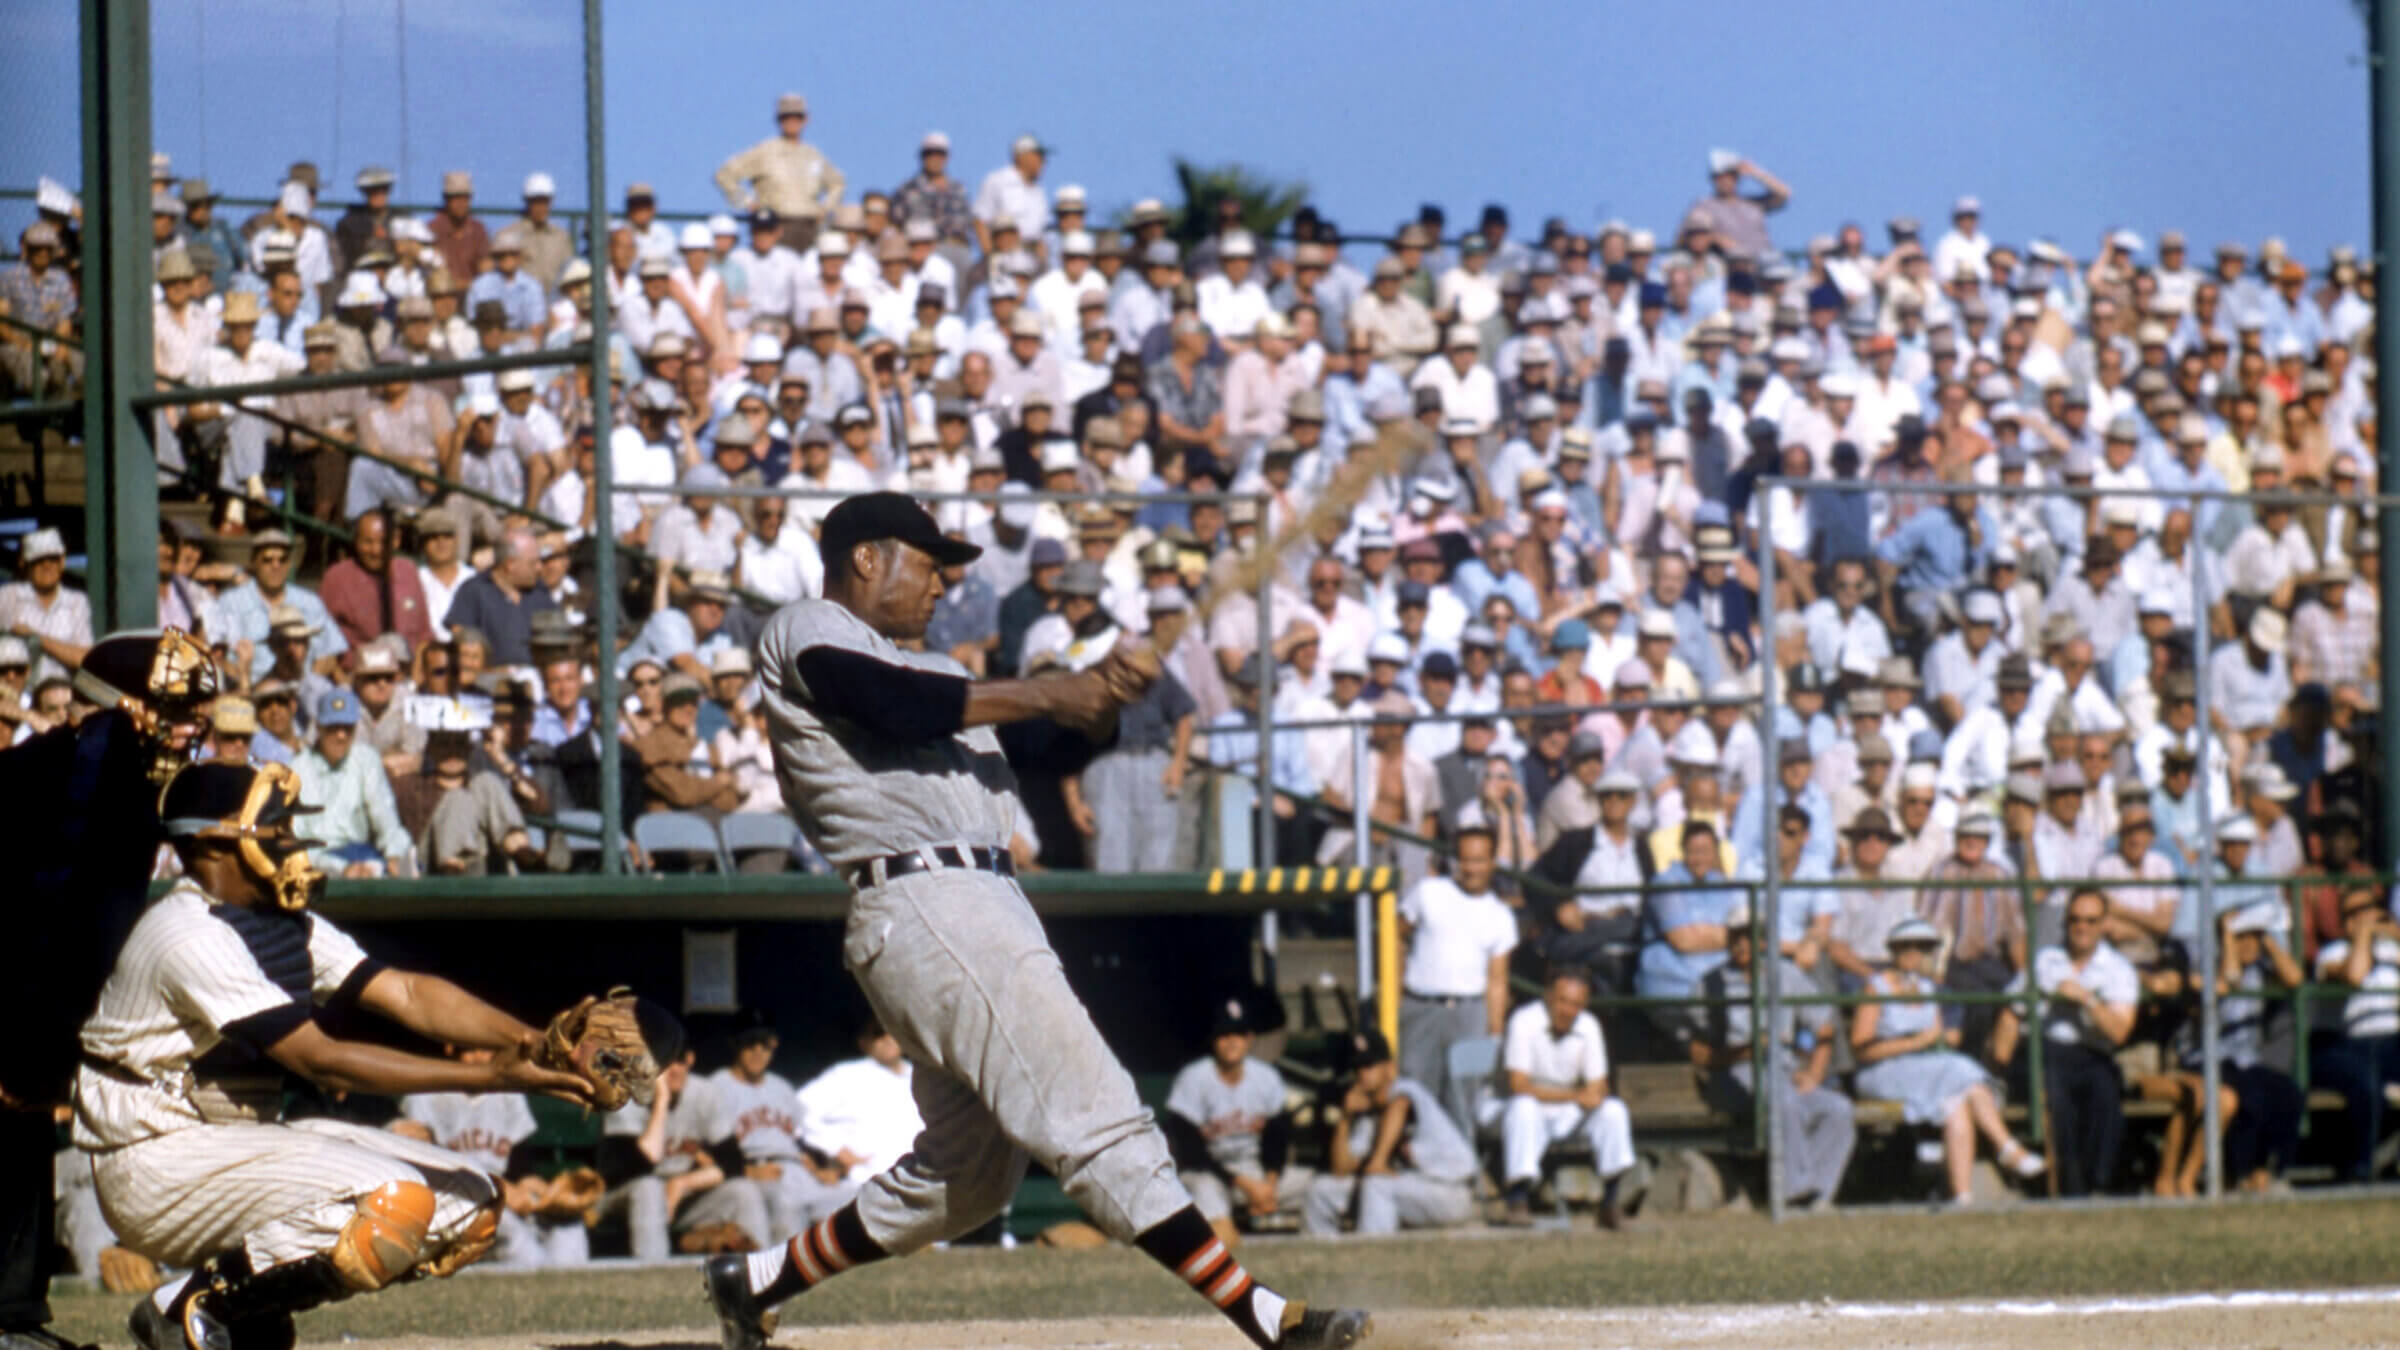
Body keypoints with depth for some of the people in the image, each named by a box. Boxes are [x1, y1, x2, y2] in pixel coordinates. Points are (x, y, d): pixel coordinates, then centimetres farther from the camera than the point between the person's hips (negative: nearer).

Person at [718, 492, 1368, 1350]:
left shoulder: (923, 668, 30)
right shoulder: (805, 634, 2)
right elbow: (898, 706, -18)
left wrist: (1100, 685, -2)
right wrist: (1049, 696, -15)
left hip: (983, 912, 10)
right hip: (923, 908, -10)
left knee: (966, 1176, 14)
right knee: (1094, 1116, -16)